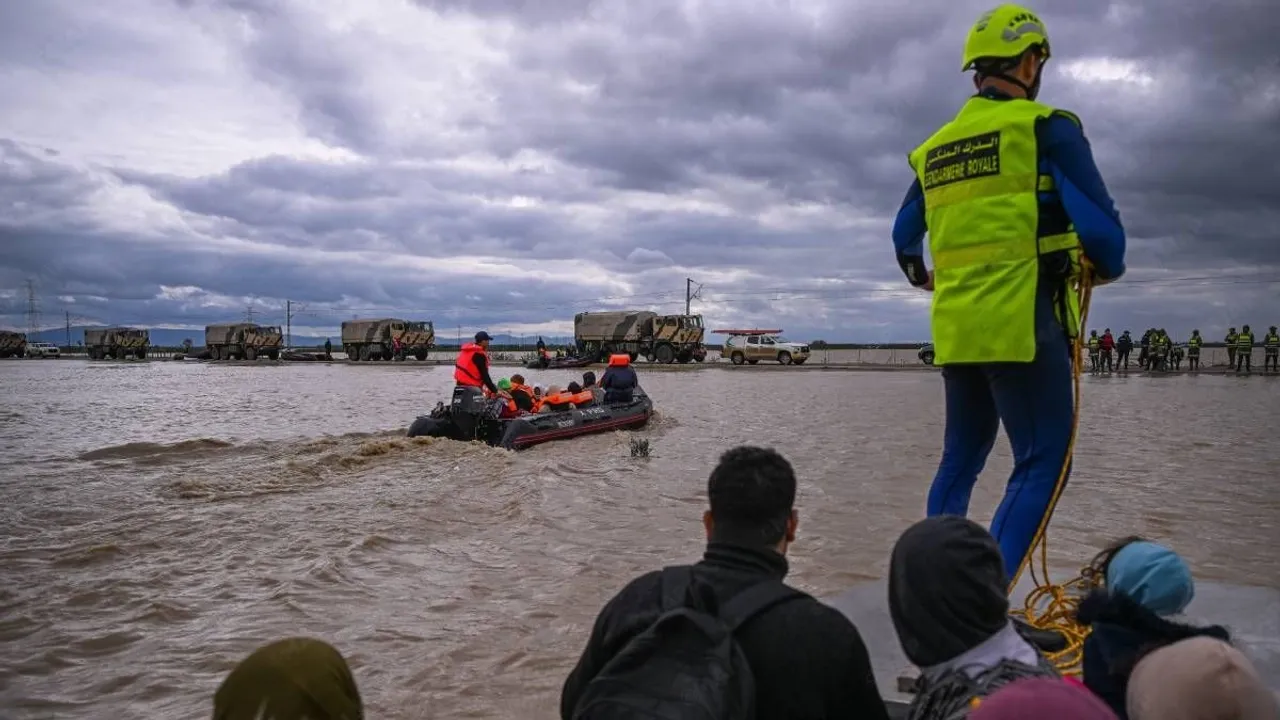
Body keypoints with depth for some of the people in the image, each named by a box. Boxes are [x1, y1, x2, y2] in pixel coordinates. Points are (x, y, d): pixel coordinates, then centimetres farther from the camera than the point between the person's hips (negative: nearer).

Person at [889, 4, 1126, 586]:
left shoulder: (935, 148, 15)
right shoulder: (1046, 127, -4)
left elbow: (904, 237, 24)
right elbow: (1100, 226, -9)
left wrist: (923, 278, 45)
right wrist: (1109, 269, 13)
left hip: (954, 329, 7)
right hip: (1023, 323, -7)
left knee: (960, 459, 18)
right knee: (1042, 465, -2)